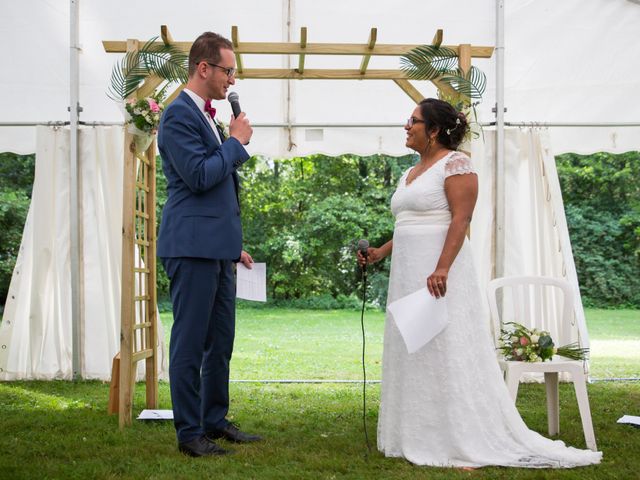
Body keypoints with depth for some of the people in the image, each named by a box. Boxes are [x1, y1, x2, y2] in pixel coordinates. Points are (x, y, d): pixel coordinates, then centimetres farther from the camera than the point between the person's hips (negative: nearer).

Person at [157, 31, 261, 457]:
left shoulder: (208, 116, 17)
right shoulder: (179, 115, -11)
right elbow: (199, 175, -21)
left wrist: (233, 243, 23)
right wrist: (237, 142, -8)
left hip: (216, 248, 9)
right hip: (192, 246, -9)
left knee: (221, 342, 14)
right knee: (191, 342, -2)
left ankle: (216, 422, 24)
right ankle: (190, 433, 6)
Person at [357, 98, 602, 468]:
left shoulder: (455, 163, -9)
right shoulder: (412, 172, 18)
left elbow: (461, 220, -18)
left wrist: (442, 269, -27)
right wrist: (381, 253, 13)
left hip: (439, 273, -9)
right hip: (408, 272, 9)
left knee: (448, 353, -7)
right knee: (414, 354, 10)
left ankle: (466, 442, 0)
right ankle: (421, 436, 17)